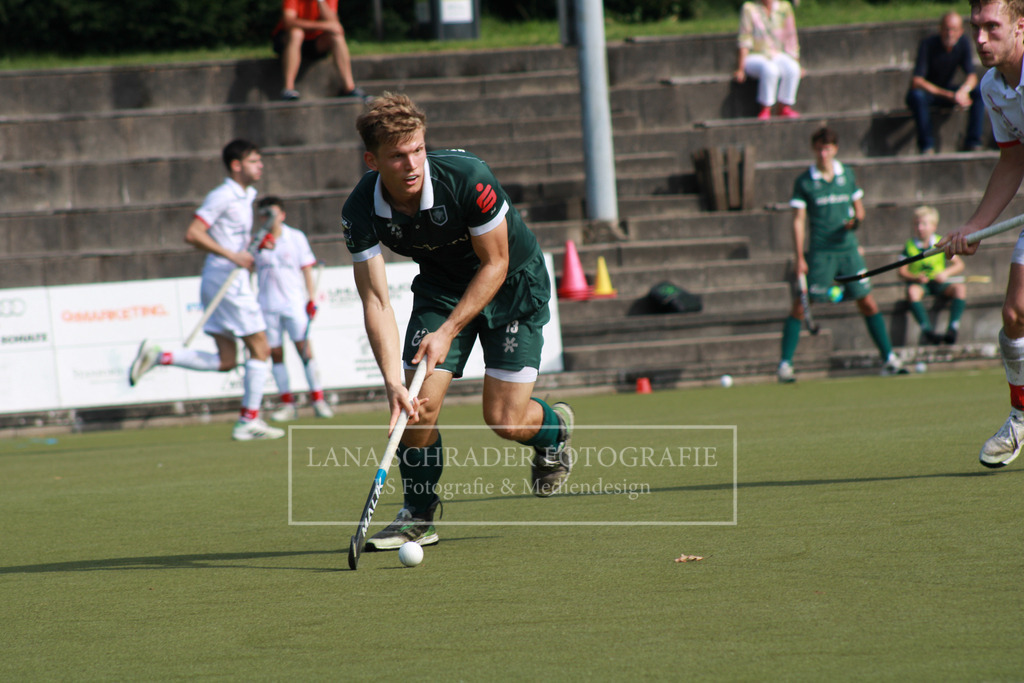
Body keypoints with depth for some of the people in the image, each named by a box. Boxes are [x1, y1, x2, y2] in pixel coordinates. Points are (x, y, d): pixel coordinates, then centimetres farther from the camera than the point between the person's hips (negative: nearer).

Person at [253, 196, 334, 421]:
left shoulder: (296, 238, 4)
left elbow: (307, 270, 6)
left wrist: (312, 299, -1)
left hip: (294, 303, -2)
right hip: (267, 306, 2)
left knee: (305, 350, -9)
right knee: (275, 354, 1)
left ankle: (318, 401, -5)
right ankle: (287, 405, 5)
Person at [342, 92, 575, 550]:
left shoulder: (468, 178, -33)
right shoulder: (360, 212, -24)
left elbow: (495, 264, -21)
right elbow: (376, 301, -23)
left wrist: (448, 332, -23)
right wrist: (394, 383, -35)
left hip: (512, 283, -3)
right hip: (441, 285, 3)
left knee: (505, 420, -9)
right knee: (419, 404, -13)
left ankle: (555, 429, 28)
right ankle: (418, 516, 10)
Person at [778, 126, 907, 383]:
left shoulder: (847, 175, 8)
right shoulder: (804, 182, -2)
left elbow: (859, 208, 17)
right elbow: (798, 221, -3)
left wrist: (856, 220, -7)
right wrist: (799, 257, -10)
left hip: (848, 249, 3)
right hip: (819, 253, -3)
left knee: (868, 304, 3)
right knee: (800, 306, -8)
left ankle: (889, 360, 11)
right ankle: (785, 365, -3)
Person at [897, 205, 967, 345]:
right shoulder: (909, 246, 1)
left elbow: (959, 264, 4)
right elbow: (902, 271, -1)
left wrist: (946, 273, -15)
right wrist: (915, 278, -21)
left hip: (939, 283, 2)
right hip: (919, 283, -1)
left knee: (960, 288, -27)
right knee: (912, 291, -37)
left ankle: (953, 327, -30)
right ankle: (926, 329, -42)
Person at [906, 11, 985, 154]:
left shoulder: (963, 43, -10)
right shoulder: (928, 45, -23)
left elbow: (972, 77, -11)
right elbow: (916, 81, -30)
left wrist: (963, 90, -37)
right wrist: (948, 95, -39)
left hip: (948, 90, 4)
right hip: (928, 90, -4)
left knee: (980, 93, -21)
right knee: (917, 95, -38)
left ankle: (973, 143, -19)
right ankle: (926, 146, -33)